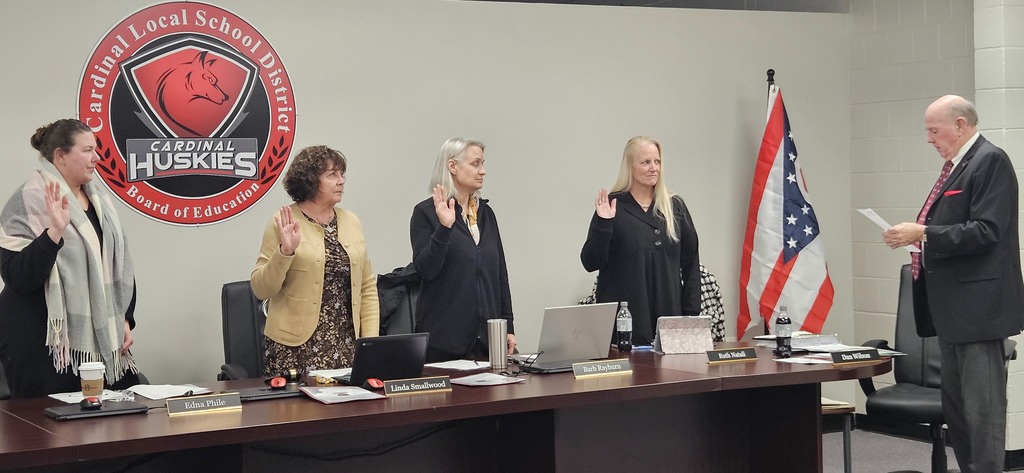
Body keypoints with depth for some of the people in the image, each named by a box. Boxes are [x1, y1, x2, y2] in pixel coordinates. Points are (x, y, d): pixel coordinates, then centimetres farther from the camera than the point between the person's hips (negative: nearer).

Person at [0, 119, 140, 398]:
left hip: (100, 339, 6)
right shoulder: (29, 202, -9)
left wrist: (126, 320, 11)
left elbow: (120, 263, 18)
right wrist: (55, 230, -27)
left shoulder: (100, 198, 12)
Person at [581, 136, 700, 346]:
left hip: (669, 315, 3)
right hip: (623, 320, -3)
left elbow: (690, 264, 10)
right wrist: (603, 224, -15)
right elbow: (591, 263, -2)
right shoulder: (612, 206, 0)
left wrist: (691, 313, 4)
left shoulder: (675, 206, 8)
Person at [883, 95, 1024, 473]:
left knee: (982, 406, -6)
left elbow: (985, 231, -21)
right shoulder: (956, 165, 16)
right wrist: (917, 237, 6)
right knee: (955, 406, 15)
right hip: (952, 306, 10)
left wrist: (923, 233, -20)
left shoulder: (991, 161, -12)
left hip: (977, 304, -10)